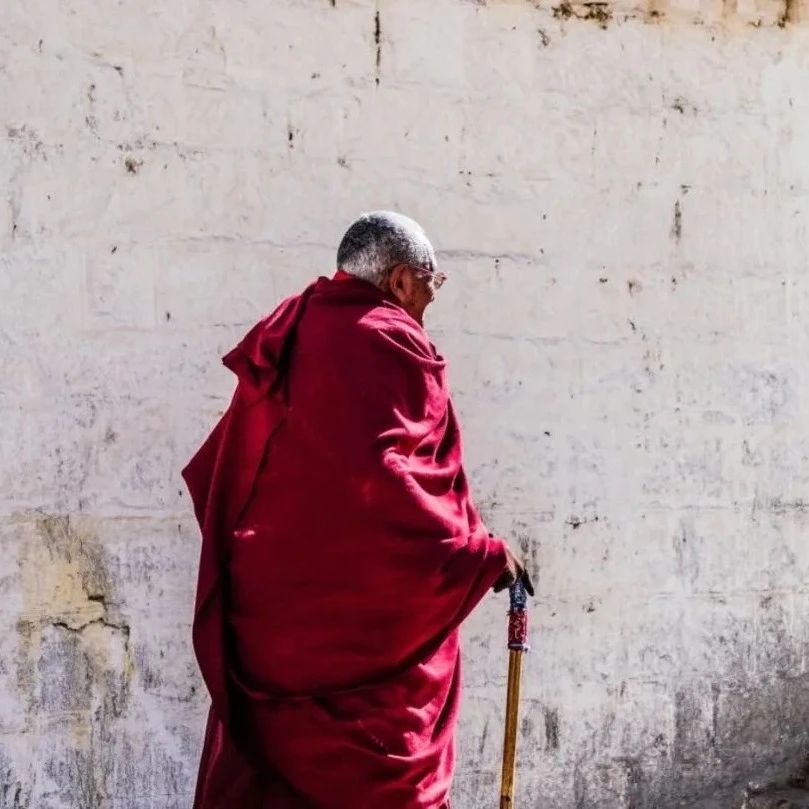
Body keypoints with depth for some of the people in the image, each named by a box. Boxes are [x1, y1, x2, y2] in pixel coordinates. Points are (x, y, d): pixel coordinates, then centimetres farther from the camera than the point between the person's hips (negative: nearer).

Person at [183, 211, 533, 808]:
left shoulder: (285, 342, 12)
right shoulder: (386, 343, -12)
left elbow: (211, 473, 15)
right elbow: (379, 474, -26)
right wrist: (481, 551, -17)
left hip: (269, 613, 8)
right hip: (362, 623, -8)